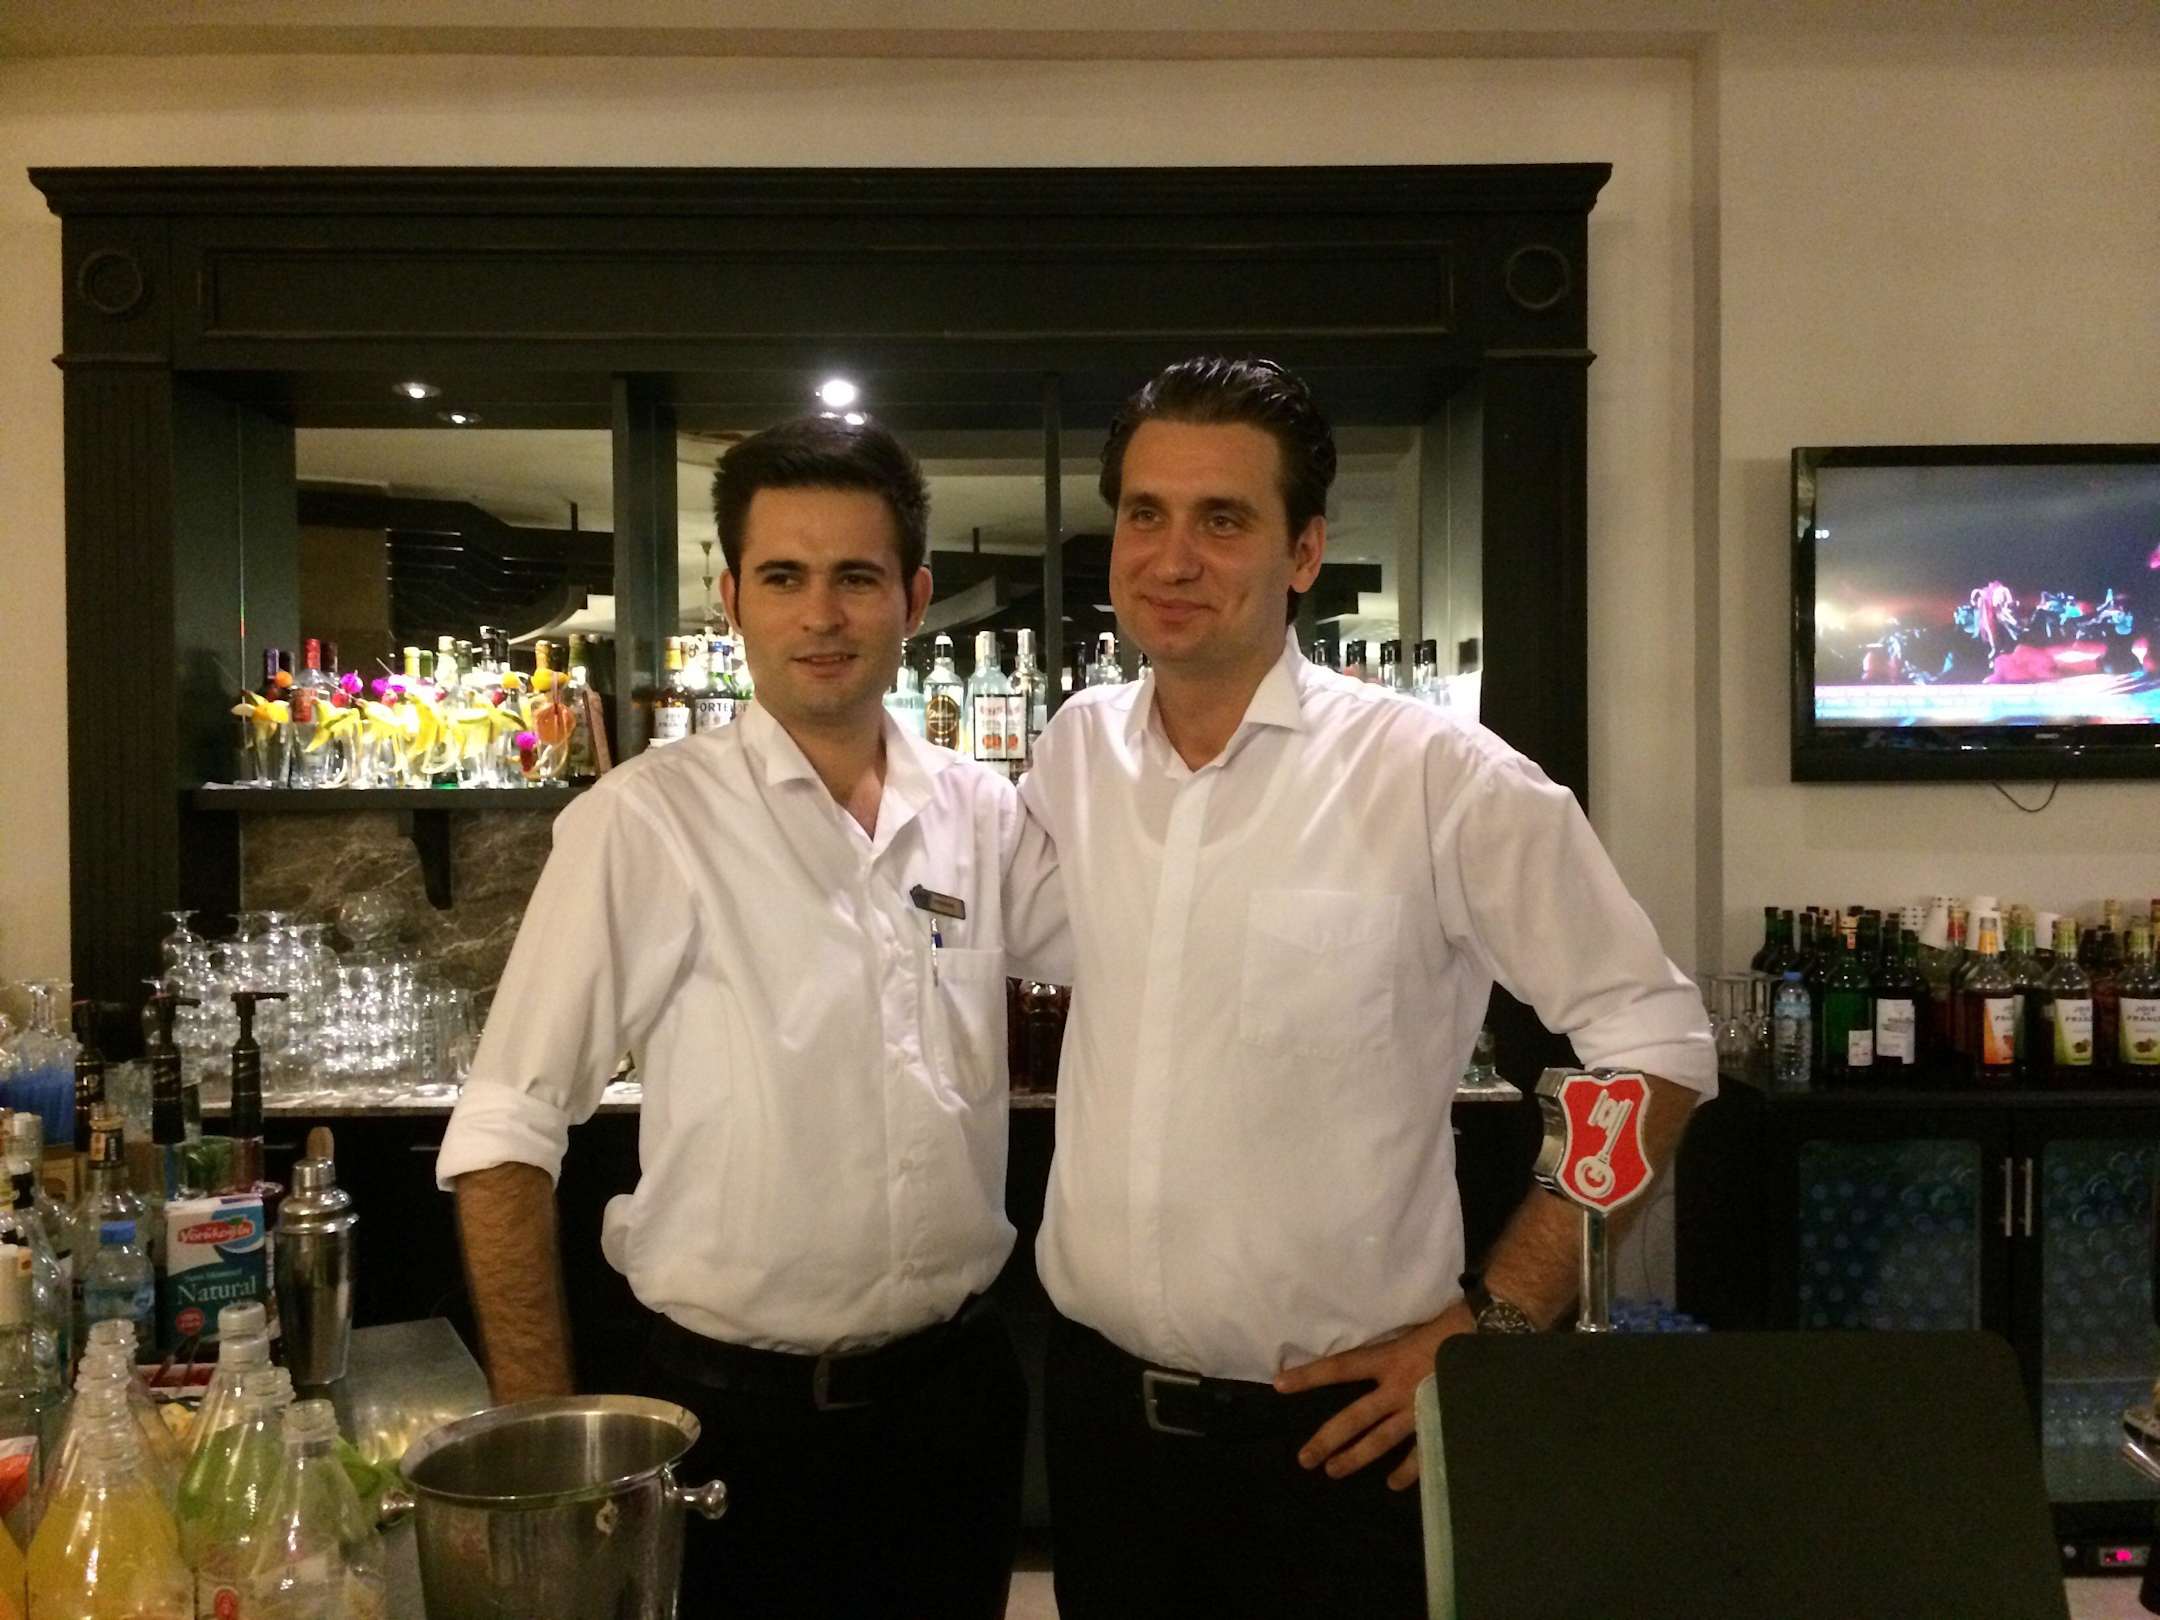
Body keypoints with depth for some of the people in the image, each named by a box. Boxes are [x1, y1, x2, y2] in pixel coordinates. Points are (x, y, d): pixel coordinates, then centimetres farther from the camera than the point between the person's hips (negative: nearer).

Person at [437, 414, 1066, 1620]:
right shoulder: (645, 821, -13)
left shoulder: (983, 816, 0)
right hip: (740, 1413, -4)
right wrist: (543, 1429, -12)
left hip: (957, 1392, 4)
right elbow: (505, 1135, -11)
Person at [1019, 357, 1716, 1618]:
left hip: (1335, 1431, -4)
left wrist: (1495, 1321, -11)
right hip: (1097, 1402, 4)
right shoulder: (1075, 751, 0)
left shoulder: (1442, 778, -14)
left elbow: (1657, 1041, -9)